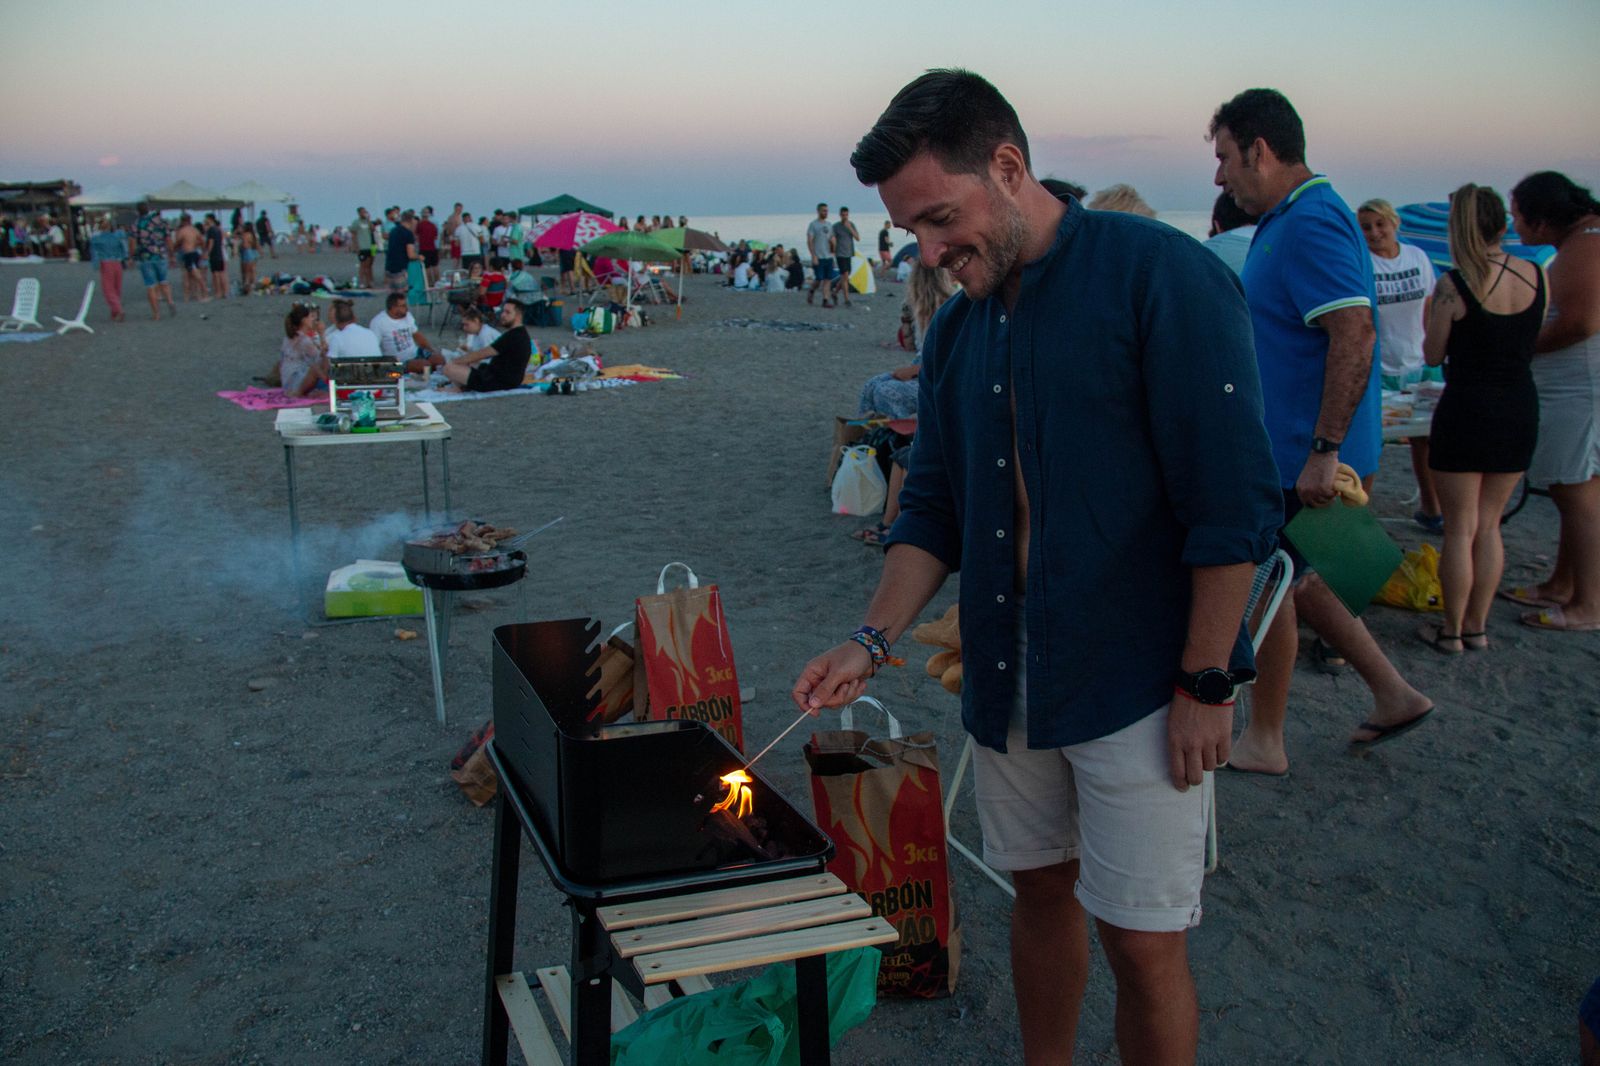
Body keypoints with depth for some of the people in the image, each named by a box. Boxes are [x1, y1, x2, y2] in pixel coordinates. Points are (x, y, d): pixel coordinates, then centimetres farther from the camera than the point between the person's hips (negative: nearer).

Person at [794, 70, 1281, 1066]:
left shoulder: (1161, 275, -13)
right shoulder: (958, 330, 8)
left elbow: (1235, 501, -16)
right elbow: (934, 509, 13)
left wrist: (1207, 684, -16)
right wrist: (874, 639, 0)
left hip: (1140, 685, -6)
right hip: (1010, 678, 6)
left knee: (1143, 941, 2)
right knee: (1040, 889, 19)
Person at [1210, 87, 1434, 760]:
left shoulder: (1310, 224, -19)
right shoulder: (1288, 221, 15)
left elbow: (1355, 333, -28)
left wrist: (1324, 451, -28)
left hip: (1300, 458, -10)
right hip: (1288, 447, 10)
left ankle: (1263, 743, 17)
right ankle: (1393, 695, 26)